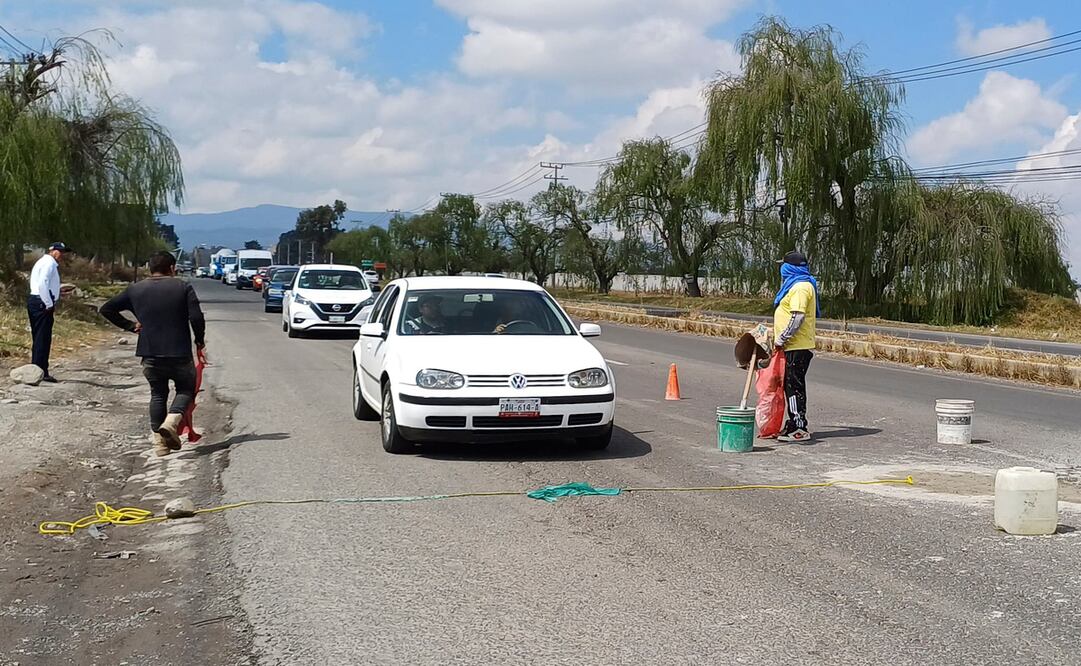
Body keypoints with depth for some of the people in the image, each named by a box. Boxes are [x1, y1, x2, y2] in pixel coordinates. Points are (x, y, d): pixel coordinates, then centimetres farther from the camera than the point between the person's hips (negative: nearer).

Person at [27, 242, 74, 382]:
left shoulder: (45, 262, 22)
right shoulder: (49, 262, -11)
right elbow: (42, 283, -22)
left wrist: (50, 303, 12)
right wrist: (50, 305, -17)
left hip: (36, 302, 10)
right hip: (42, 303, -10)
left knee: (39, 338, 13)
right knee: (43, 339, -8)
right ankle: (41, 373, -7)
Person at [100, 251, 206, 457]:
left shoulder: (135, 290, 8)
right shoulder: (183, 287, -3)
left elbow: (107, 309, 10)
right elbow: (196, 317, -13)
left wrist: (129, 325, 15)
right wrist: (200, 339, 3)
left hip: (149, 354, 3)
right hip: (179, 353, -3)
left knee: (158, 394, 18)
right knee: (186, 389, 15)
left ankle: (159, 441, 13)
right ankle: (171, 422, -12)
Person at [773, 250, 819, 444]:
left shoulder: (801, 287, -15)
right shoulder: (797, 285, 18)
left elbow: (797, 317, -24)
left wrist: (782, 338, -20)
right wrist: (783, 338, 23)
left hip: (797, 347, -10)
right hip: (794, 346, 10)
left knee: (794, 385, -8)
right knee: (791, 385, 15)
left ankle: (799, 429, -6)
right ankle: (794, 424, 23)